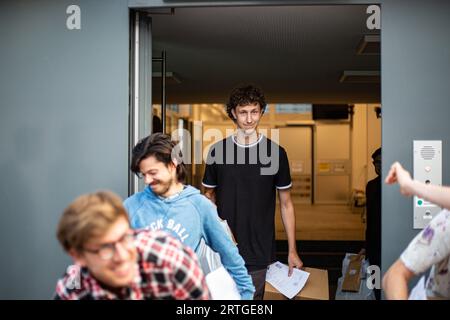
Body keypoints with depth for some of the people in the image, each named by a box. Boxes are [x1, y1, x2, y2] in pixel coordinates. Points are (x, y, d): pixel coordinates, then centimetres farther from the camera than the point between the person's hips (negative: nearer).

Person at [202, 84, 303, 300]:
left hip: (260, 254, -1)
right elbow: (209, 197, 10)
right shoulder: (218, 151, 1)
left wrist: (292, 250, 2)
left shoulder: (276, 153, -1)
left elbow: (286, 204, 4)